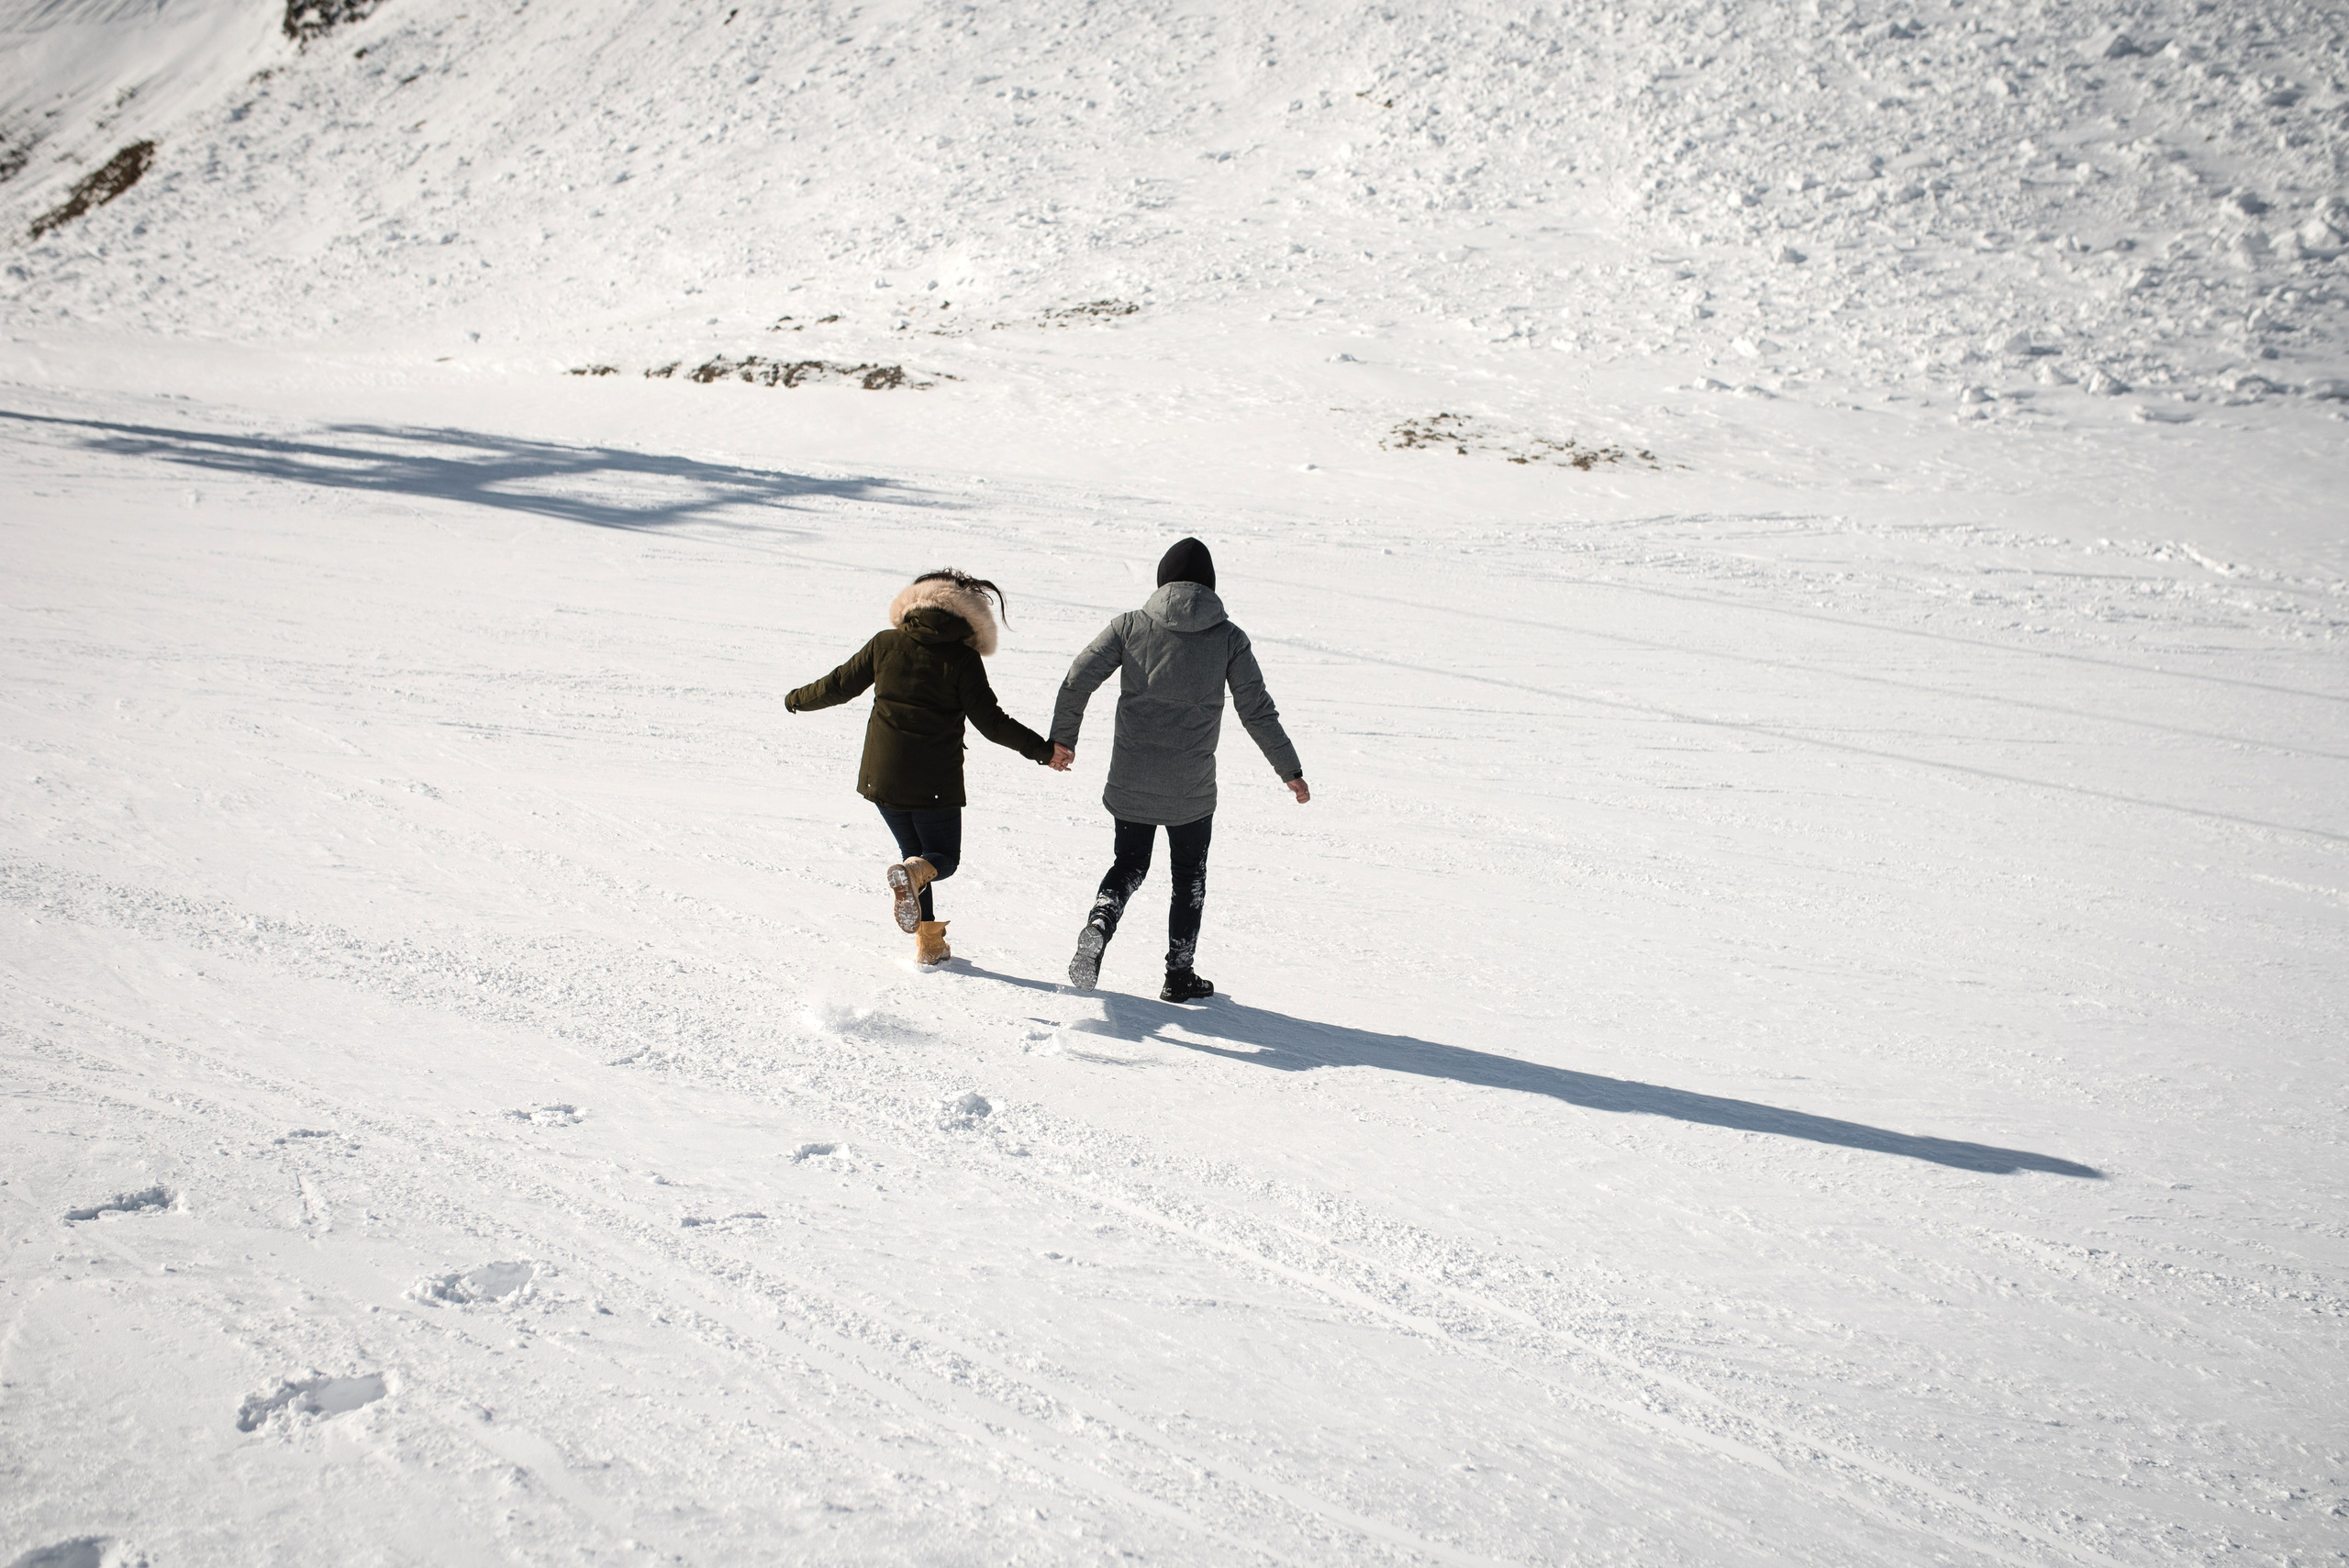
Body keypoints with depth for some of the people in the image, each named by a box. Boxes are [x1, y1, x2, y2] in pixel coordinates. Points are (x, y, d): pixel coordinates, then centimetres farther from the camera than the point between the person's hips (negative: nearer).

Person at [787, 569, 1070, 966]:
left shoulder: (885, 644, 1)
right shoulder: (963, 659, -8)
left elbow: (839, 686, 8)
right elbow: (990, 721, -11)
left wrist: (796, 700, 26)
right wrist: (1042, 750, -5)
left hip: (882, 777, 3)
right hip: (935, 782, -3)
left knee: (914, 851, 20)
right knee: (943, 858, 13)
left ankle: (928, 941, 10)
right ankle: (913, 874, -23)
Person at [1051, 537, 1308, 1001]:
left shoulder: (1130, 625, 0)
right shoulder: (1229, 637, -1)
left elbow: (1078, 679, -4)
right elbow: (1257, 710, -1)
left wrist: (1063, 738, 11)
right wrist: (1290, 770, 9)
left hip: (1130, 782, 1)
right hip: (1191, 787, -1)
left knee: (1130, 863, 19)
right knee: (1190, 876, 17)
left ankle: (1100, 920, -9)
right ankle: (1179, 973, 18)